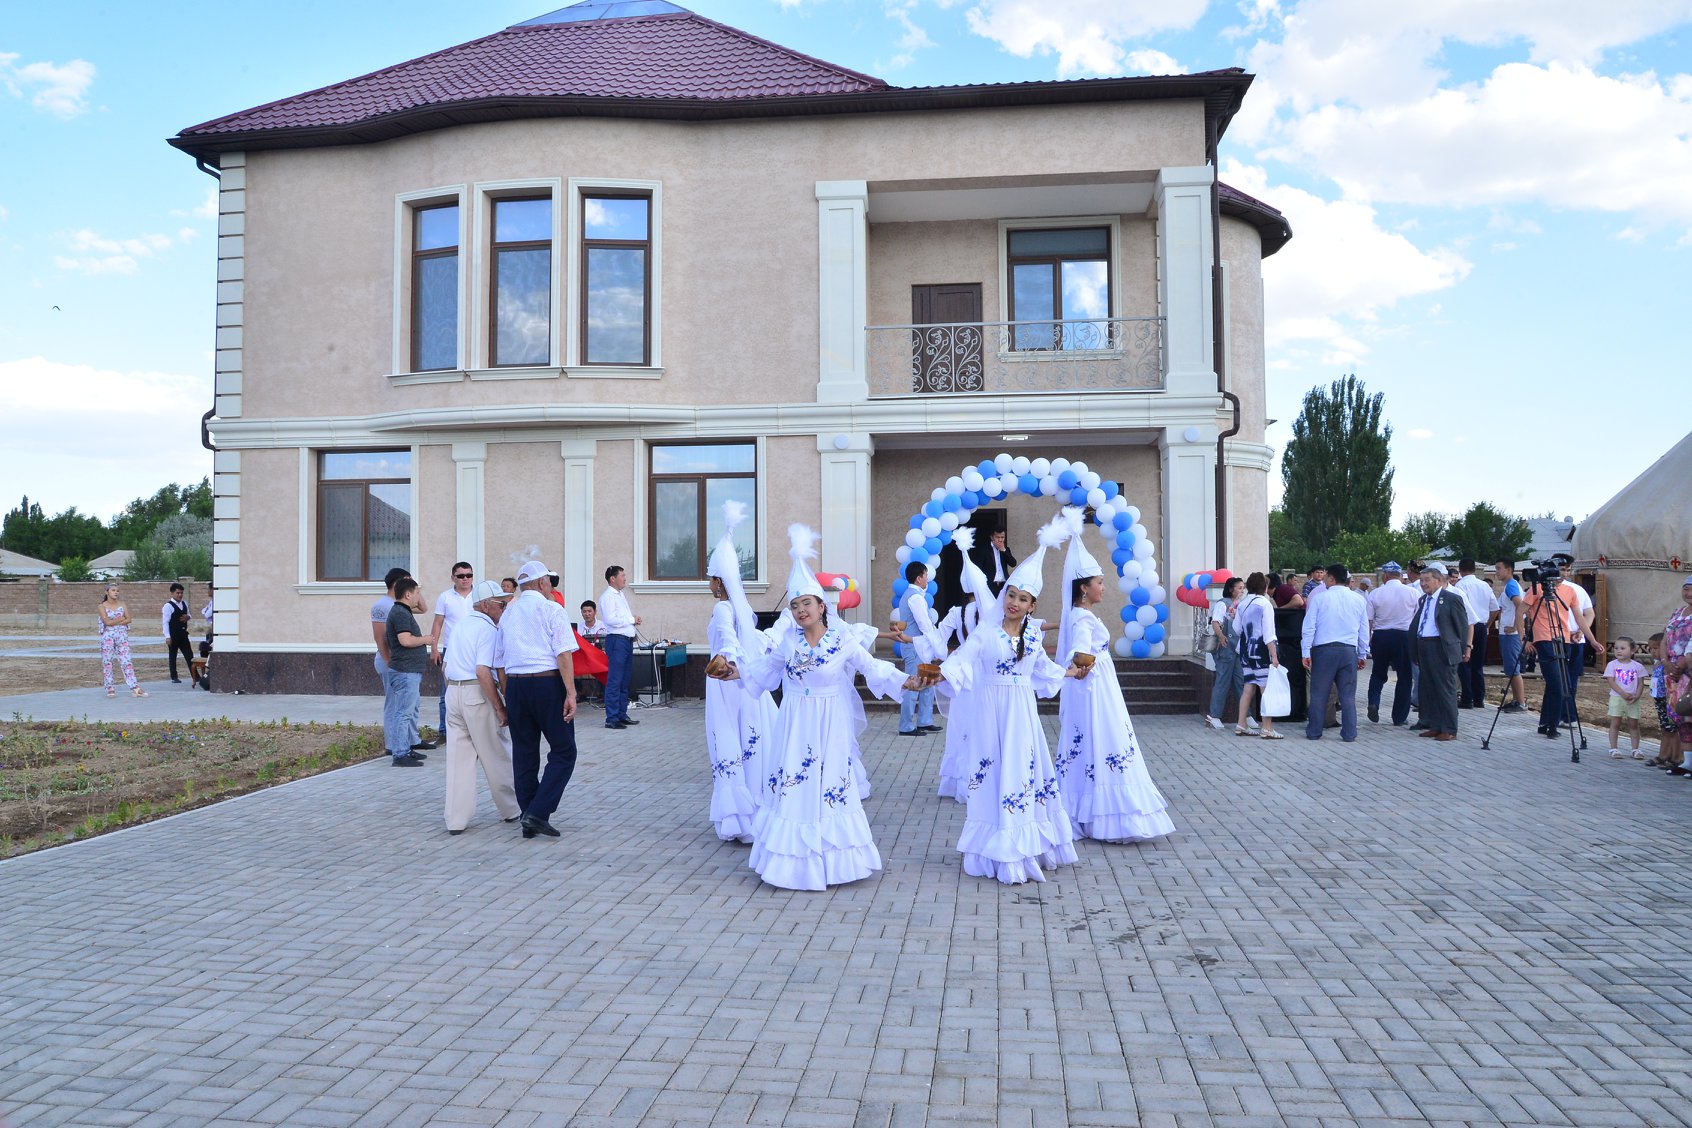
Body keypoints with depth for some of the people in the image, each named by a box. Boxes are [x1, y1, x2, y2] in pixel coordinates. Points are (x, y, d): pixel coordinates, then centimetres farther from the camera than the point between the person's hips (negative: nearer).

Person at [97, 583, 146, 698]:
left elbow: (129, 620, -2)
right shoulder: (102, 606, 0)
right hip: (107, 636, -2)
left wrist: (114, 622, -10)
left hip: (122, 636, 2)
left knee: (127, 661, -3)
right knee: (107, 662, 2)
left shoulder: (122, 604, 9)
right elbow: (107, 622, -12)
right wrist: (121, 618, -6)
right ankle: (109, 688, 10)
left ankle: (134, 687, -8)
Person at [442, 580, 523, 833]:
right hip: (478, 695, -8)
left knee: (458, 758, 8)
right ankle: (511, 810, 20)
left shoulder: (461, 624, 15)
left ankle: (456, 820, 8)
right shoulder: (488, 629, -12)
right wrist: (500, 708, -18)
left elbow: (445, 666, 20)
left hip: (453, 692, 8)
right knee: (496, 756, 7)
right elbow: (483, 671, -21)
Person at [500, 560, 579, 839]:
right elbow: (564, 654, -12)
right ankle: (538, 812, -10)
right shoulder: (551, 609, -4)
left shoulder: (507, 613, 15)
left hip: (515, 683, 6)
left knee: (524, 753, 11)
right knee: (563, 752, 1)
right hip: (547, 683, -6)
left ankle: (529, 820, 15)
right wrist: (571, 693, -14)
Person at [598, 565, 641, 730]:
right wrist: (632, 620, -12)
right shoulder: (608, 596, -9)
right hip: (616, 640, -9)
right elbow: (611, 619, -20)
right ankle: (612, 718, -6)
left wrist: (635, 629, 11)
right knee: (614, 681, -8)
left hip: (627, 640, 10)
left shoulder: (621, 595, 19)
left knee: (625, 681, 13)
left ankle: (622, 715, 20)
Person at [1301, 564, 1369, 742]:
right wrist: (1362, 655, 20)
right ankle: (1349, 734, 8)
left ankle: (1314, 732, 11)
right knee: (1348, 694, 8)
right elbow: (1364, 630, 12)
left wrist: (1306, 653, -1)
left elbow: (1309, 627, -4)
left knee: (1319, 692, 6)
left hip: (1324, 649, -2)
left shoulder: (1319, 598, -3)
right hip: (1349, 650, 2)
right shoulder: (1359, 600, 7)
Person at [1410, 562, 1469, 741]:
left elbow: (1463, 626, -5)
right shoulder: (1422, 600, 16)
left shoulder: (1452, 599, -6)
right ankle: (1435, 726, 19)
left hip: (1443, 649, -7)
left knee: (1446, 690, -3)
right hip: (1424, 649, 8)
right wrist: (1416, 650, 12)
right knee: (1429, 690, 11)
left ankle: (1449, 730, 2)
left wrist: (1463, 649, -4)